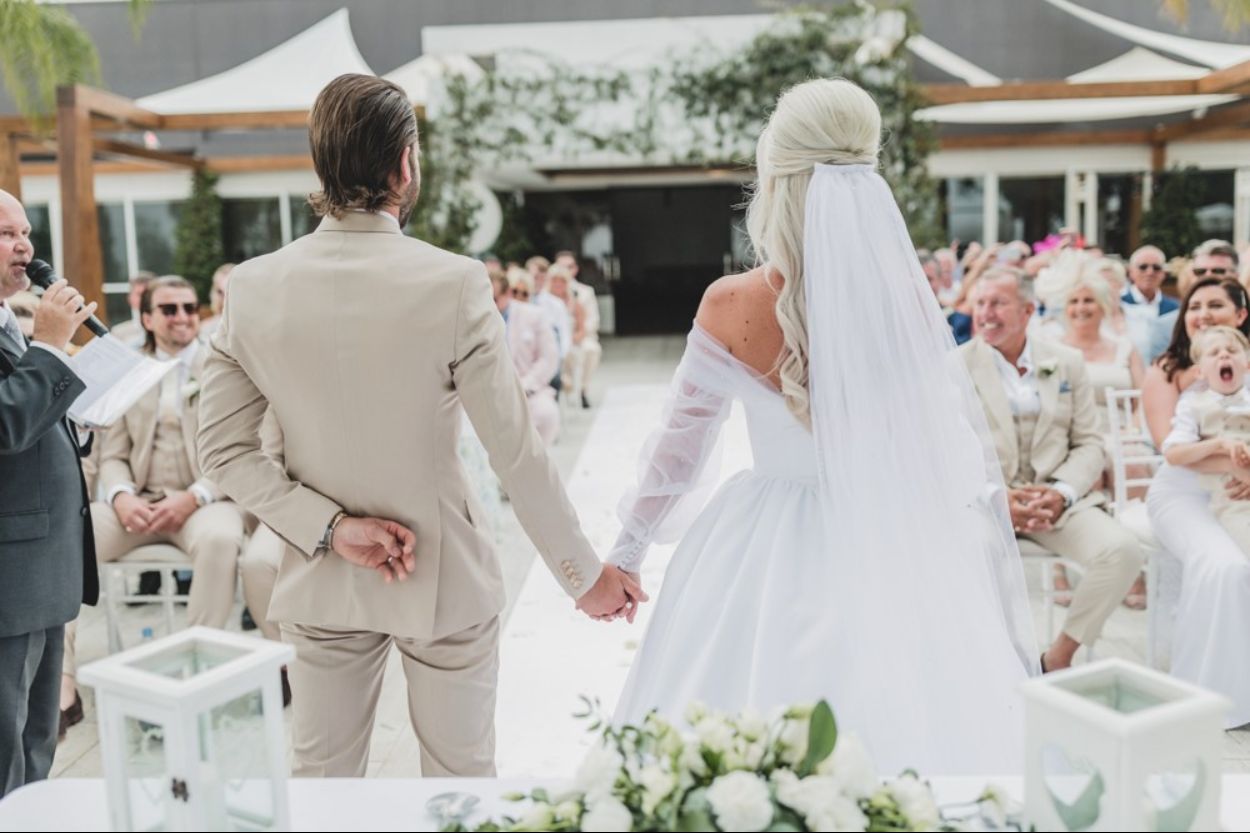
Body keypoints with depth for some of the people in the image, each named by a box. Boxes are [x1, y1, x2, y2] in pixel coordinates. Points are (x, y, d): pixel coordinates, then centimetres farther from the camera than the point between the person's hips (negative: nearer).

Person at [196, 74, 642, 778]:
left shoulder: (253, 286, -8)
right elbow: (518, 452, -17)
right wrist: (586, 575, -7)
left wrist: (329, 528, -10)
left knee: (323, 771, 18)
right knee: (461, 769, 15)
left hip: (322, 584, 3)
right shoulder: (454, 283, -19)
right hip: (444, 582, -3)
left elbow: (223, 449, -7)